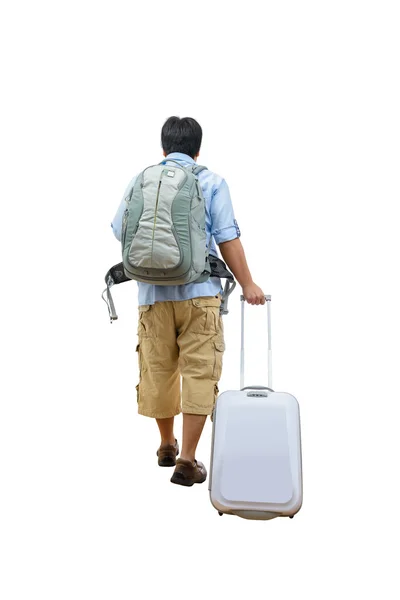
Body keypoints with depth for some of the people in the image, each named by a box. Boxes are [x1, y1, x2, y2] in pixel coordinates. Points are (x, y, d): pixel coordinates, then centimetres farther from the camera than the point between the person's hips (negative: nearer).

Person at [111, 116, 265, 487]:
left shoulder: (140, 181, 7)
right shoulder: (212, 182, 0)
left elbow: (119, 231, 10)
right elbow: (227, 239, -6)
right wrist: (247, 284, 2)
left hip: (153, 293, 3)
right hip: (199, 292, -3)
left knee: (158, 370, 16)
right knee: (199, 373, 2)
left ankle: (167, 445, 33)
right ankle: (187, 461, 1)